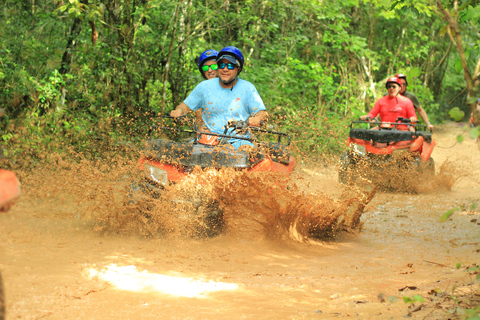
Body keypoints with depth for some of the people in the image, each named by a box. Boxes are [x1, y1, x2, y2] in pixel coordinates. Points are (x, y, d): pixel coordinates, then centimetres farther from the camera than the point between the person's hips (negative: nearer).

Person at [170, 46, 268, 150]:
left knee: (248, 149, -35)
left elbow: (263, 113, 3)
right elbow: (186, 106, 17)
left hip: (238, 140, -1)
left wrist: (257, 119, -22)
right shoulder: (204, 86, 9)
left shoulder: (247, 88, 5)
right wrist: (179, 111, -8)